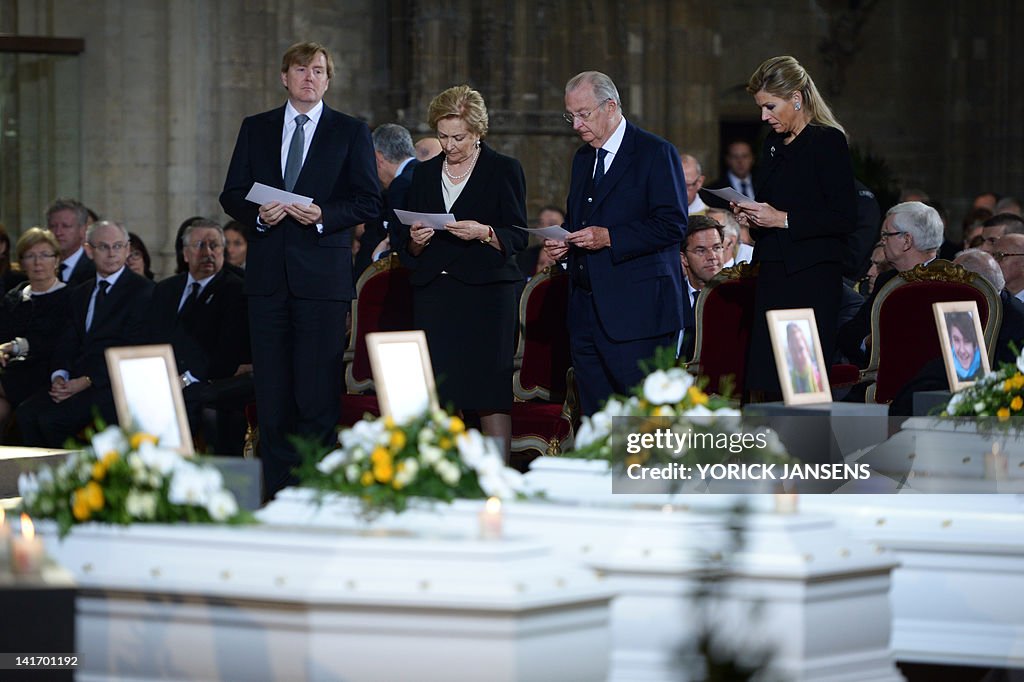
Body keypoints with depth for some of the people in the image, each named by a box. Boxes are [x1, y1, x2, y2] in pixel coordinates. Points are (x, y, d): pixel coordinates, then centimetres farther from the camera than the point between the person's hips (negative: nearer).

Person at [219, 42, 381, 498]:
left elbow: (368, 203, 2)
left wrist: (324, 215, -14)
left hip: (323, 275, -3)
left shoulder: (350, 132, 6)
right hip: (268, 273, 3)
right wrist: (258, 215, -8)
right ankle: (276, 490, 7)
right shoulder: (255, 130, 14)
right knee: (272, 389, 3)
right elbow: (232, 195, 12)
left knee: (319, 388, -6)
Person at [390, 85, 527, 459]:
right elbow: (403, 243, 19)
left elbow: (517, 238, 0)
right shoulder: (425, 173, 17)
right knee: (440, 398, -3)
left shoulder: (504, 170, 4)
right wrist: (415, 240, -3)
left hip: (486, 291, -4)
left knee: (491, 393, -9)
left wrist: (484, 233, -17)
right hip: (433, 294, 4)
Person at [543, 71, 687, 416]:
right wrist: (563, 243, 6)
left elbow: (672, 225, -13)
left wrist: (609, 237, -19)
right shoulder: (583, 158, 19)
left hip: (637, 311, -8)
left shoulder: (656, 153, -6)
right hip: (585, 313, 8)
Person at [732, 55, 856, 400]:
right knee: (764, 383, 1)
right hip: (773, 274, 8)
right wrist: (751, 216, 5)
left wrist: (783, 219, -16)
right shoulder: (773, 143, 16)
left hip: (812, 277, -8)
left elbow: (845, 219, -13)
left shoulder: (828, 141, -8)